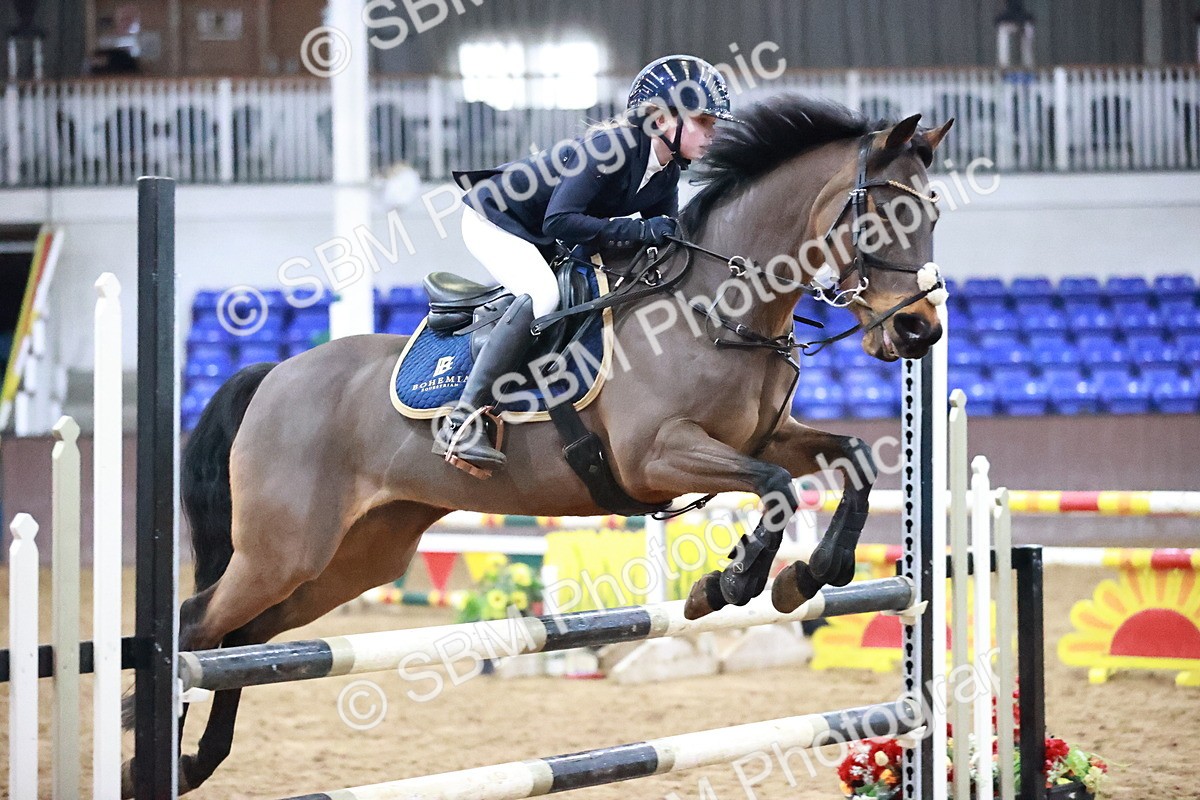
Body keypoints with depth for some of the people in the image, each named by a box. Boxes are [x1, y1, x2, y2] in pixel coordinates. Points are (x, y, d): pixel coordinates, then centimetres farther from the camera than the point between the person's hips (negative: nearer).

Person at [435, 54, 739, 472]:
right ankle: (462, 423, -35)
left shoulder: (667, 174, -2)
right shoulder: (611, 146, -29)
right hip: (492, 218, -10)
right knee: (542, 294, -31)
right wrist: (639, 231, -38)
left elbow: (665, 239, 6)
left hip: (541, 242, 10)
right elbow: (559, 222, -35)